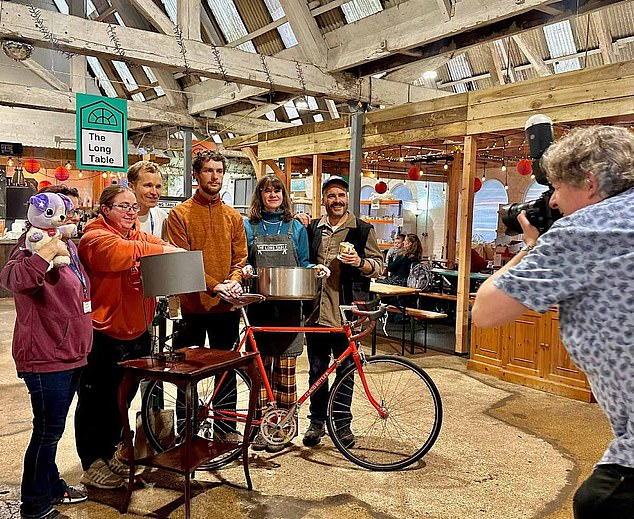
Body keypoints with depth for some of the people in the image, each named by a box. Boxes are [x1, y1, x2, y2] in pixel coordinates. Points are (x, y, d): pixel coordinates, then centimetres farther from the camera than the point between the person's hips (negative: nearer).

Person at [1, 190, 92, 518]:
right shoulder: (33, 250, -16)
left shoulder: (68, 248, 13)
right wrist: (49, 249, -39)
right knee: (48, 430, 1)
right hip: (45, 359, -9)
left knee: (52, 429, 21)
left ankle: (52, 486, 37)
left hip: (70, 355, 9)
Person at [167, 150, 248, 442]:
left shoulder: (233, 217, 11)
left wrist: (234, 281, -11)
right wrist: (214, 286, -20)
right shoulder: (180, 214, -2)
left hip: (227, 306, 3)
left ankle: (225, 426, 25)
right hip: (194, 303, -3)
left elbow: (240, 258, 10)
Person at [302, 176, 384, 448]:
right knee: (316, 370, 9)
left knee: (345, 371, 7)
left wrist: (360, 263, -17)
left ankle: (342, 423, 22)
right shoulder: (312, 228, 12)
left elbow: (379, 265, 2)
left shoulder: (363, 230, 3)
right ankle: (316, 421, 24)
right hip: (316, 311, 3)